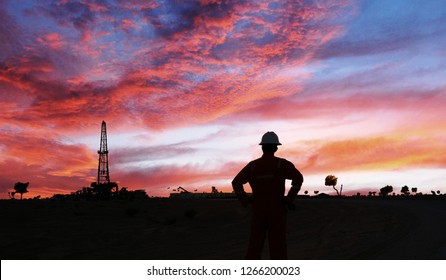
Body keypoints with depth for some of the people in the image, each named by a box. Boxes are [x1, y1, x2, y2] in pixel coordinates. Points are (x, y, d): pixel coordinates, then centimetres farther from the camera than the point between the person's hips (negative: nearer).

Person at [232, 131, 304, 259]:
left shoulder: (252, 165, 5)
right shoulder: (282, 163, -5)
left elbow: (236, 182, 2)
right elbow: (298, 178, -19)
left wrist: (246, 201, 3)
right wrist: (289, 199, -12)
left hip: (258, 211, 3)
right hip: (277, 211, -3)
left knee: (255, 247, 9)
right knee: (278, 248, 1)